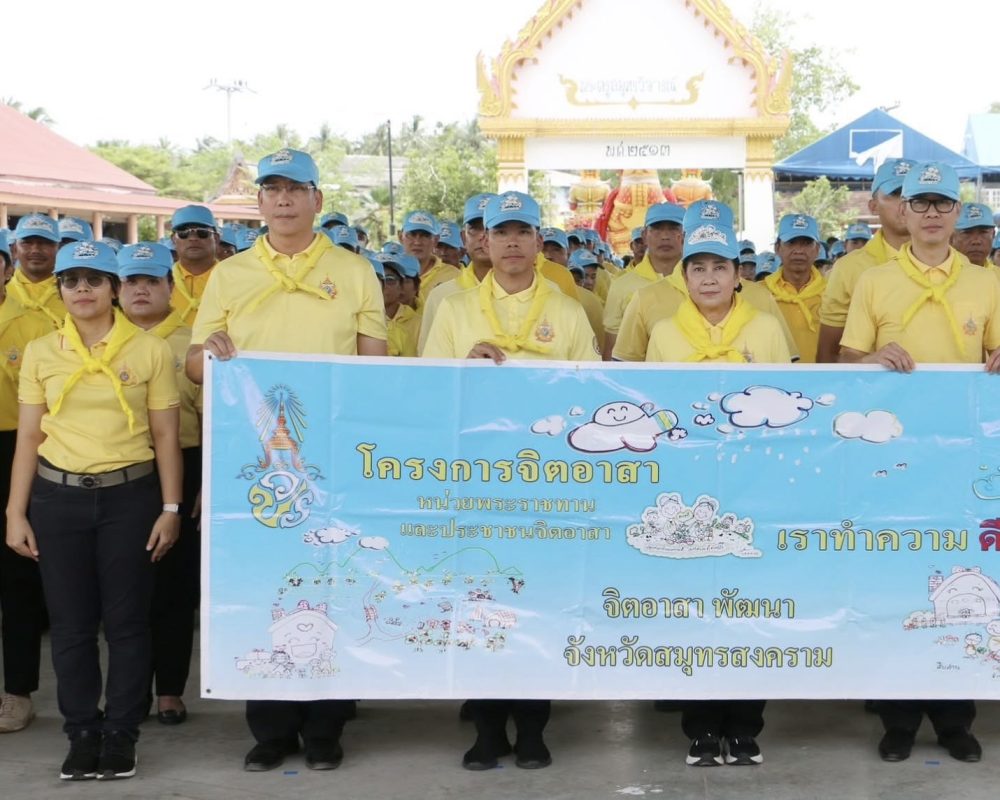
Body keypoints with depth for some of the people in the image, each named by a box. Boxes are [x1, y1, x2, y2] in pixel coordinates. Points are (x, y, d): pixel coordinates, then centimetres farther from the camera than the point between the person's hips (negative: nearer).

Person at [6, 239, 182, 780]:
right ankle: (82, 734, 18)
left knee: (126, 620, 3)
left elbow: (165, 435, 2)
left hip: (130, 496, -2)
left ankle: (121, 734, 15)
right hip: (58, 497, 2)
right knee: (70, 622, 6)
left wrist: (170, 508, -2)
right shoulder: (40, 353, 6)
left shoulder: (150, 350, 0)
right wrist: (16, 513, 3)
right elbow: (28, 438, 7)